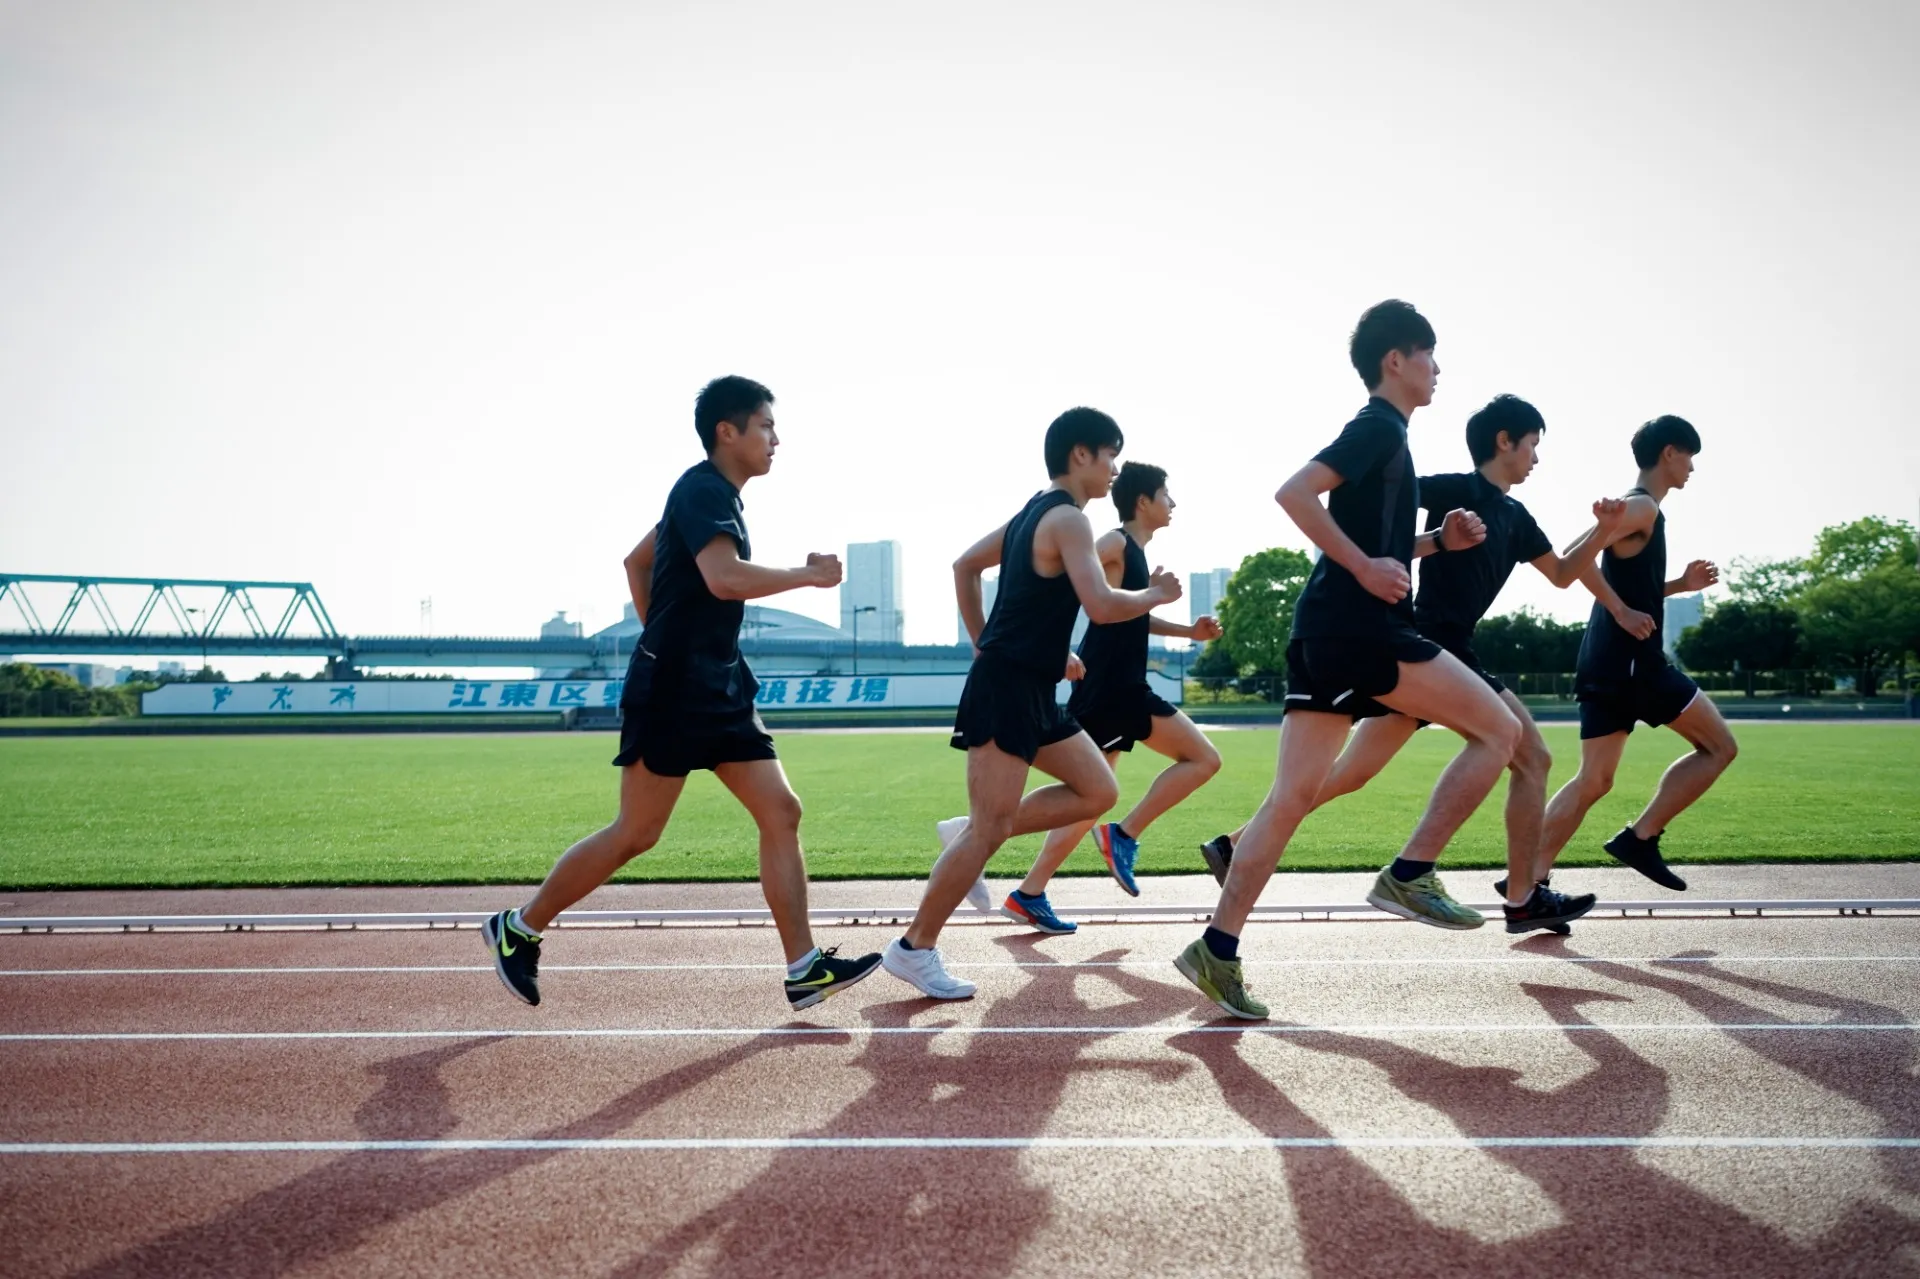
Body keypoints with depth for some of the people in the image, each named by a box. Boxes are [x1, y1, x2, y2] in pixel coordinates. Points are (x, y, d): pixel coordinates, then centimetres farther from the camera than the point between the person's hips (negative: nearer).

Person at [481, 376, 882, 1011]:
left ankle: (804, 970, 4)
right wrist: (808, 574, -19)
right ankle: (519, 928, 18)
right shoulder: (704, 489, -14)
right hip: (673, 692, -10)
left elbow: (637, 560, 26)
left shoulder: (710, 495, 16)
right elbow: (725, 578, -31)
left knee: (781, 813, 2)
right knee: (637, 833, -1)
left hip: (720, 690, 10)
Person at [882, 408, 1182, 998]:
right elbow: (1102, 607, -24)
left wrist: (982, 644, 23)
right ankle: (914, 949, 3)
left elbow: (965, 565, 24)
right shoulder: (1068, 519, -13)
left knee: (1099, 793, 11)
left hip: (1030, 691, 10)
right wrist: (1155, 595, -5)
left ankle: (971, 831, 12)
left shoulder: (1034, 511, 16)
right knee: (990, 830, -7)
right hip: (1006, 689, -10)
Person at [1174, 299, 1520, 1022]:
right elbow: (1295, 493, -19)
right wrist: (1366, 567, -18)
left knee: (1292, 797, 4)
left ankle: (1218, 951, 3)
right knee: (1499, 730, -1)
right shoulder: (1379, 427, -5)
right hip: (1359, 629, -9)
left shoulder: (1381, 434, 25)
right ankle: (1409, 875, -2)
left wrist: (1440, 540, 17)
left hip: (1325, 634, 9)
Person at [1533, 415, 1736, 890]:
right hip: (1632, 661, -9)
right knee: (1720, 745, 3)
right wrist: (1623, 613, -19)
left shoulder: (1635, 507, 22)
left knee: (1592, 781, 6)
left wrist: (1682, 584, 19)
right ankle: (1640, 838, 0)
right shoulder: (1642, 507, -7)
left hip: (1605, 662, 9)